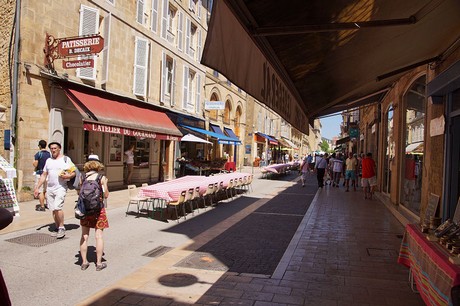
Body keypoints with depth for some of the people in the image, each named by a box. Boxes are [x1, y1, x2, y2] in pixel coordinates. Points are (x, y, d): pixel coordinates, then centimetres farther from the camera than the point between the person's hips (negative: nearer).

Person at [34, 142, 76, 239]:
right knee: (53, 210, 8)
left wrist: (68, 176, -22)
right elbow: (44, 175, 18)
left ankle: (62, 228, -4)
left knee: (57, 208, -17)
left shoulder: (66, 159, 1)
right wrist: (37, 187, 14)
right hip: (49, 188, 5)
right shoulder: (48, 160, 16)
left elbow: (73, 173, -1)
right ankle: (57, 228, 20)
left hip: (60, 188, -5)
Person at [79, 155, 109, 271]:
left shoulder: (83, 177, 1)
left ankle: (84, 262, 19)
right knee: (99, 236, 3)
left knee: (84, 236, 11)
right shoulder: (101, 177, -7)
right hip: (98, 209, -3)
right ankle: (99, 263, 9)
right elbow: (106, 195, -3)